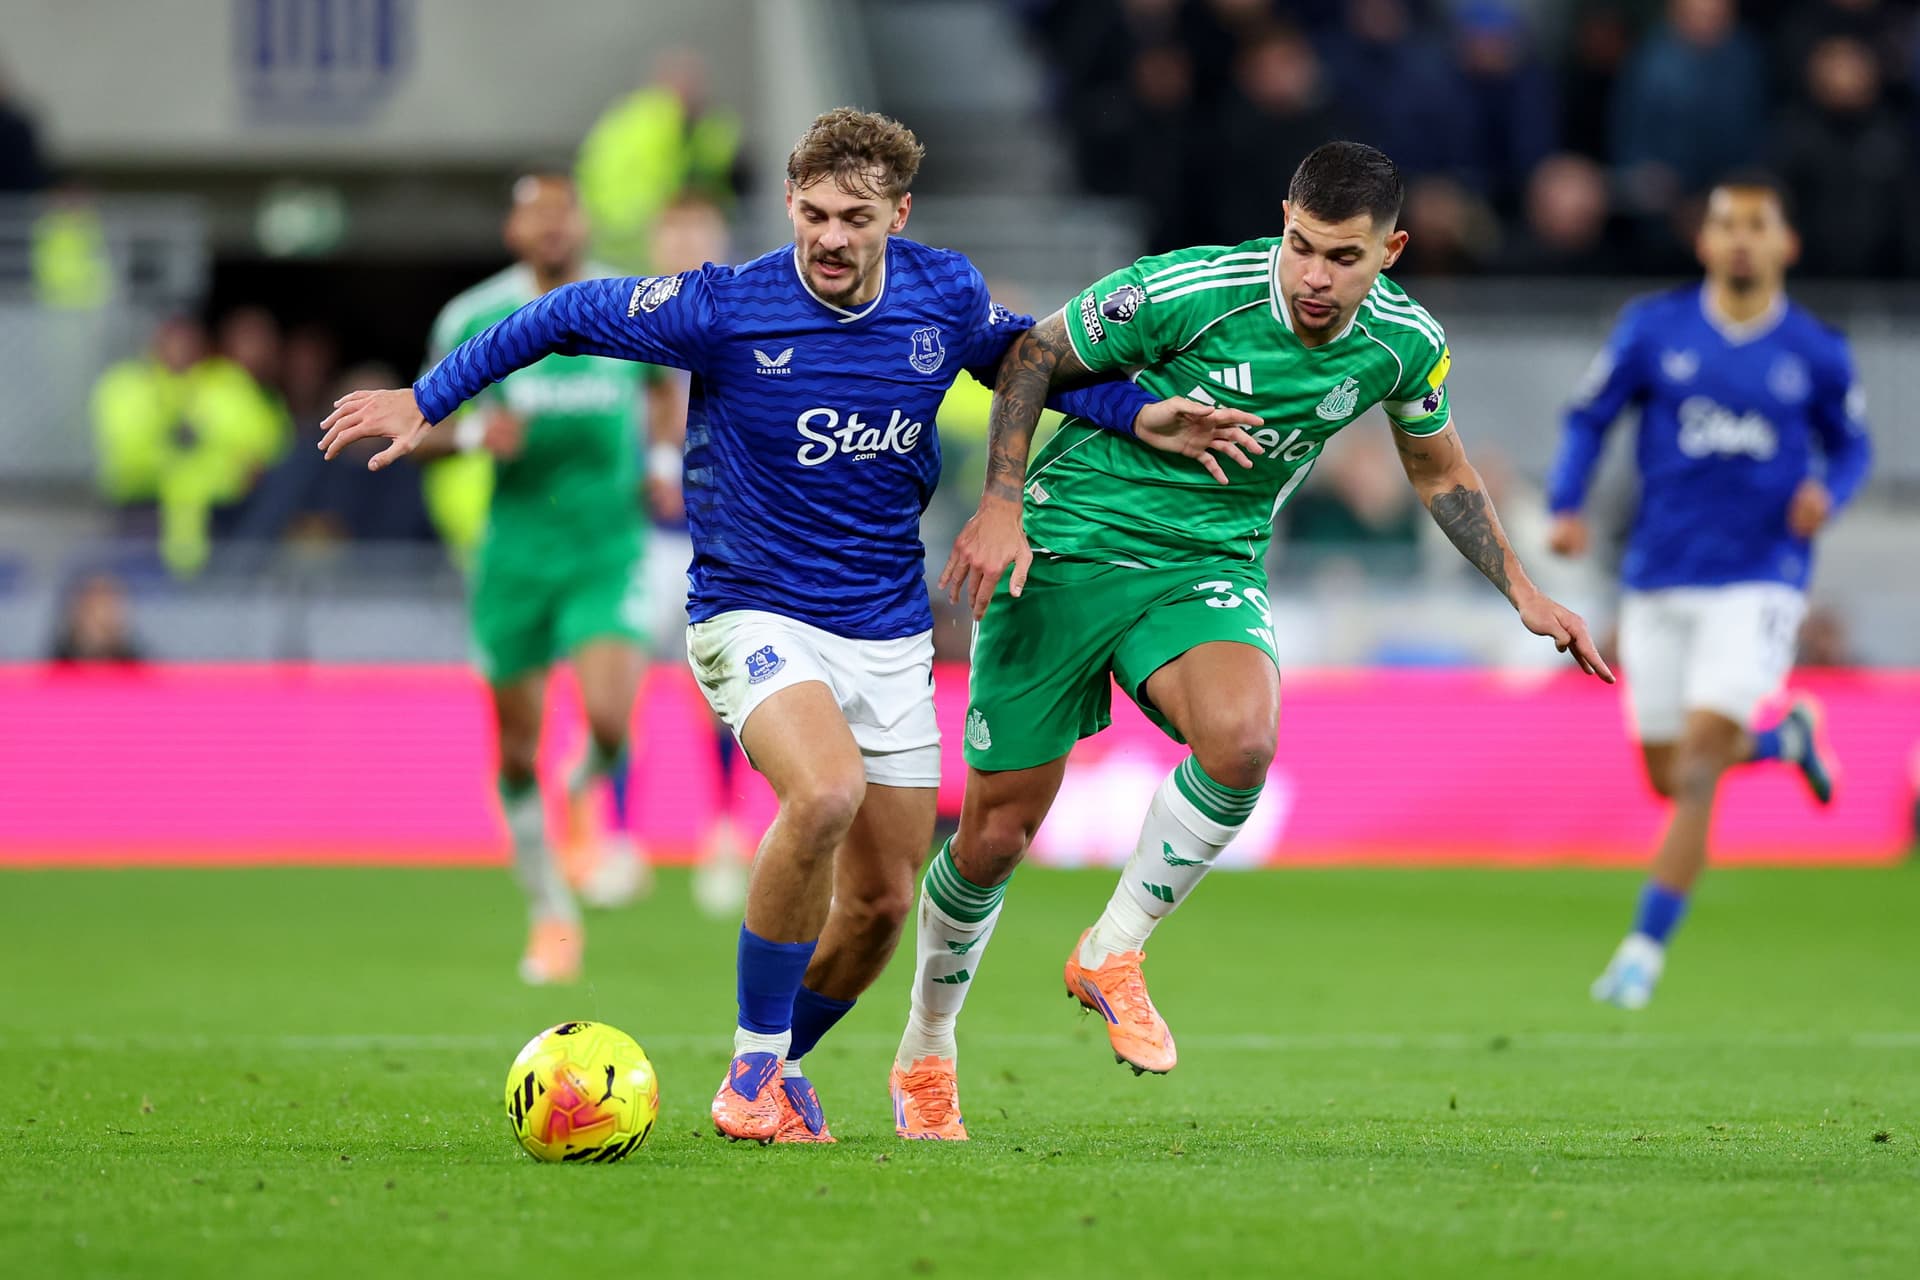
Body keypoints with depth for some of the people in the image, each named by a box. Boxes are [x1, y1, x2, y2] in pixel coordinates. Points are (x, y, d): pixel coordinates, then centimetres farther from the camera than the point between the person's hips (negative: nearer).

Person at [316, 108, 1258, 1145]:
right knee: (825, 791, -32)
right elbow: (567, 317, -2)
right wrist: (426, 401, -2)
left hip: (889, 633, 5)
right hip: (754, 617, -5)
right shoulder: (725, 309, -15)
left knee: (882, 902, 5)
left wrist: (1140, 416, 7)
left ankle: (779, 1070, 33)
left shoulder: (945, 296, -4)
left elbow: (1023, 357, 19)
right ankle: (755, 1067, -16)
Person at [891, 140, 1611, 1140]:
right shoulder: (1186, 290, -21)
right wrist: (1001, 504, -15)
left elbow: (1437, 469, 14)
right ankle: (925, 1049, 26)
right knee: (995, 835, 0)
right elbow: (1035, 355, -7)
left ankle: (1113, 953, -9)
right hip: (1070, 546, -2)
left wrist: (1521, 591, 8)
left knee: (1242, 739, -32)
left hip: (1210, 566, 2)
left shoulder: (1405, 343, -8)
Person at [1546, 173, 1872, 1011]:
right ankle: (1783, 740, 42)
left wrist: (1827, 492, -9)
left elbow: (1851, 446, 13)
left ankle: (1645, 948, -9)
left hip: (1759, 582, -3)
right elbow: (1589, 417, 7)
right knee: (1668, 777, 9)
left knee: (1696, 765, -16)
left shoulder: (1816, 354, -1)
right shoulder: (1652, 330, 0)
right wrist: (1566, 508, -7)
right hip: (1659, 582, 3)